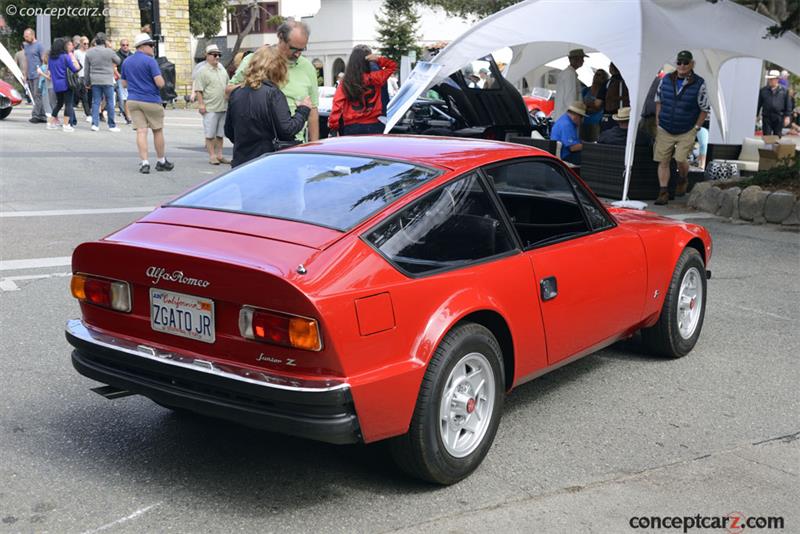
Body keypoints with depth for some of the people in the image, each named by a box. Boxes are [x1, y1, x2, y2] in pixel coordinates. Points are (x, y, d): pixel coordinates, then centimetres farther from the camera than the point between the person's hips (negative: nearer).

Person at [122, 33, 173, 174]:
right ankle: (161, 161, 19)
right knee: (157, 131, 9)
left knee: (141, 131, 0)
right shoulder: (150, 61, -12)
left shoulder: (127, 62, 9)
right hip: (151, 101, -5)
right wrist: (160, 77, 4)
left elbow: (124, 83, 16)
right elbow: (160, 83, -17)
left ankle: (144, 163, -8)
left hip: (133, 100, 5)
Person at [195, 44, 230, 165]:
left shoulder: (223, 70, 15)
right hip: (210, 108, -6)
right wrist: (201, 104, -15)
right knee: (210, 134, -1)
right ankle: (212, 156, 3)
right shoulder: (203, 72, -6)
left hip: (223, 107, 7)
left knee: (220, 134, 12)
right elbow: (199, 90, -9)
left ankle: (219, 155, 19)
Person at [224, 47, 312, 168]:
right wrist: (303, 110, -2)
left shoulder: (236, 93, 8)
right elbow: (287, 131, -15)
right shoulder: (273, 94, -12)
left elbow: (228, 132, 15)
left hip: (239, 164, 6)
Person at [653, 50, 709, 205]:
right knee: (663, 161, 1)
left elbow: (705, 109, 1)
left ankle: (683, 181, 17)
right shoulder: (666, 80, 0)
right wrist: (657, 123, 8)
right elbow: (658, 101, 13)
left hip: (687, 132, -3)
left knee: (680, 159, -15)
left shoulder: (699, 84, -7)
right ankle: (663, 192, 9)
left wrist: (696, 128, -3)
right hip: (664, 130, 3)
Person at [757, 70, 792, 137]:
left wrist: (787, 116, -1)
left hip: (779, 118, 0)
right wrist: (756, 115, 6)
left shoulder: (784, 91, 3)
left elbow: (788, 105, 5)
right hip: (766, 117, 0)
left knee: (777, 136, 8)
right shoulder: (763, 90, 4)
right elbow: (759, 103, 8)